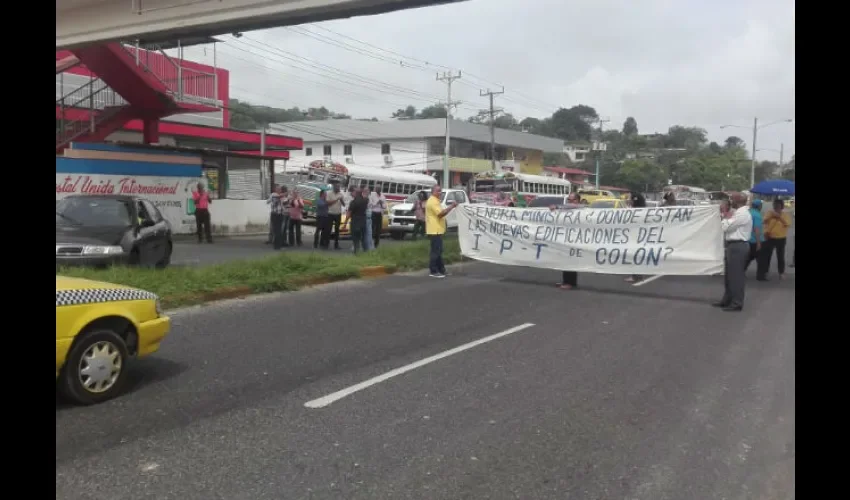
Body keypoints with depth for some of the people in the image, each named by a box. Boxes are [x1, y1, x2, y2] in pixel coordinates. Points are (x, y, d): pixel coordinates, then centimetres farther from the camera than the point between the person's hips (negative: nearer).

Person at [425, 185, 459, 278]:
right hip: (435, 231, -11)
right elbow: (441, 214, -22)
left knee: (438, 251, 14)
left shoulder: (435, 201, 20)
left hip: (437, 230, 11)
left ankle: (441, 270, 20)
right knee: (435, 251, -9)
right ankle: (433, 271, -6)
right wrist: (451, 206, -19)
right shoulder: (433, 201, -15)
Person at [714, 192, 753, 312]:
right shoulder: (738, 212, 16)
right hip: (734, 245, 11)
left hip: (738, 246, -11)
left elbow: (725, 227, -19)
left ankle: (737, 303, 1)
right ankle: (727, 300, 28)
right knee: (729, 275, 17)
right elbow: (728, 226, 18)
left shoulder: (742, 214, -16)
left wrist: (726, 216, -3)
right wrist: (727, 215, 7)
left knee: (736, 275, -5)